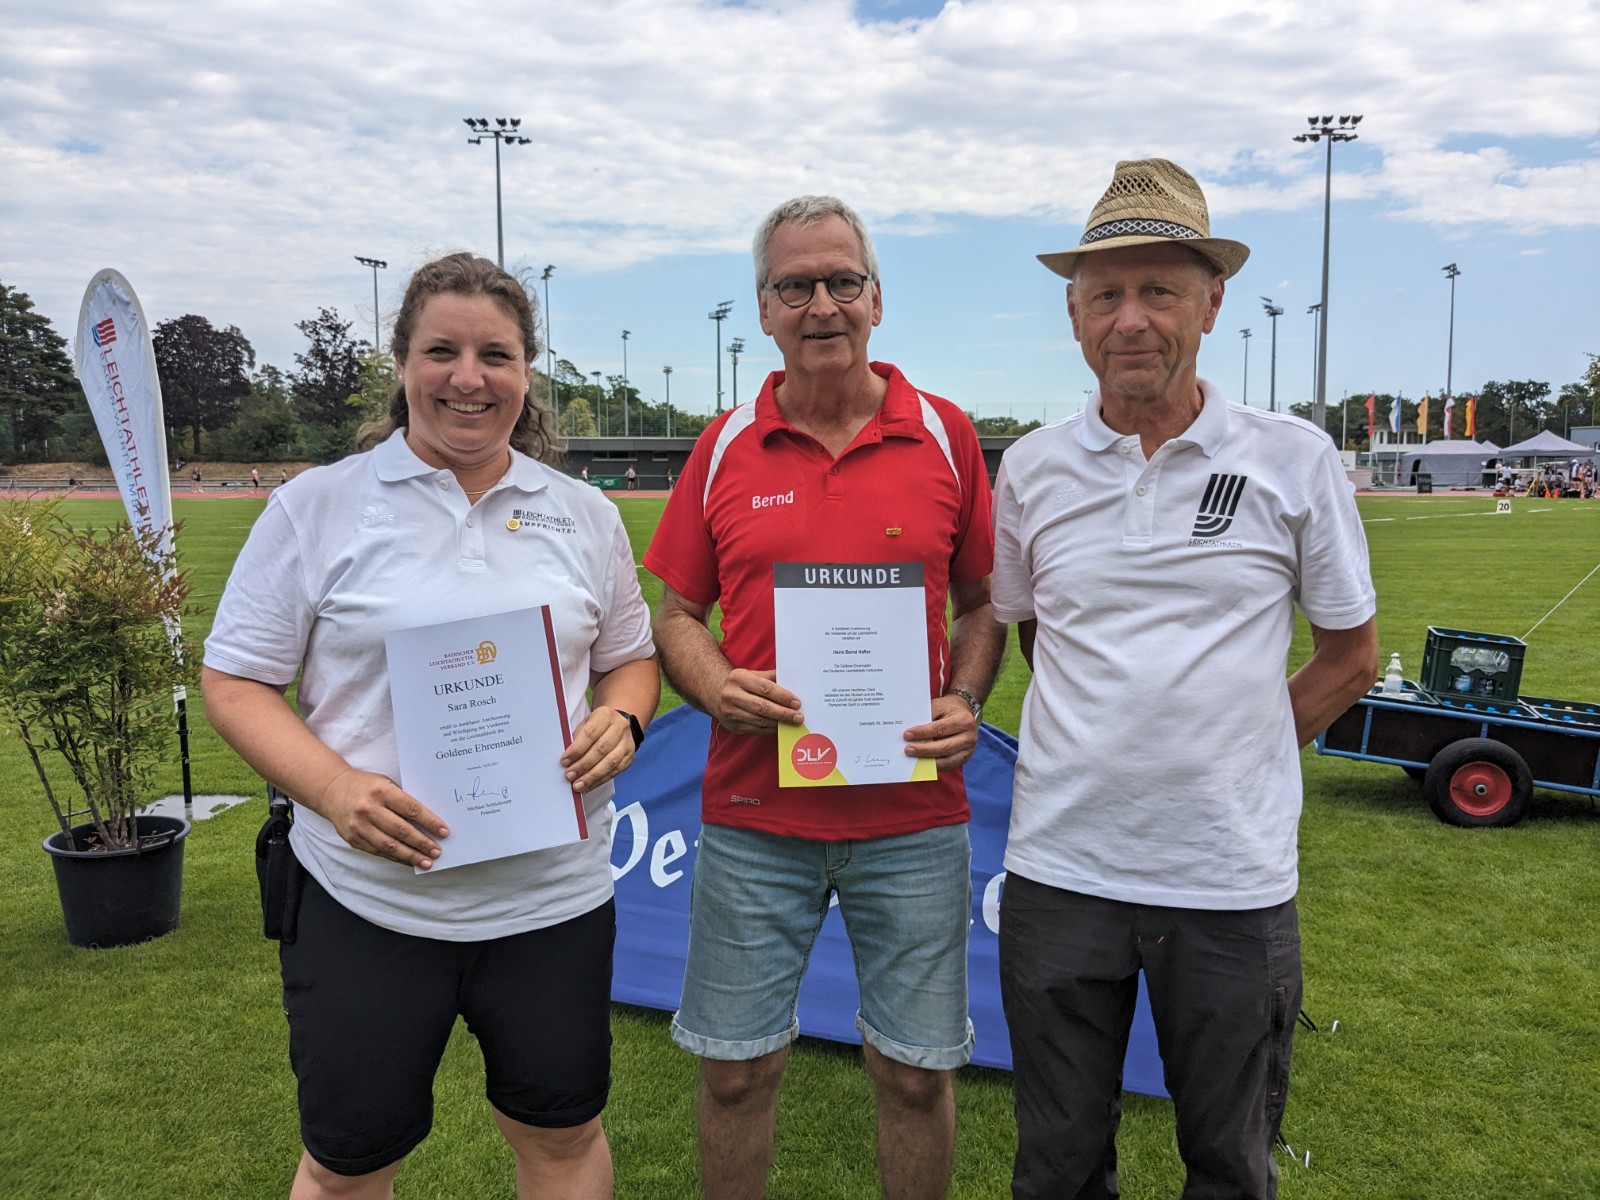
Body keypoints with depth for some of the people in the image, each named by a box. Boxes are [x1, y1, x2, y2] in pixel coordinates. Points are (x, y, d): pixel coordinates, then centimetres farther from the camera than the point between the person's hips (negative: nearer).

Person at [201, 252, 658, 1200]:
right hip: (367, 895, -1)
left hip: (555, 894, 2)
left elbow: (631, 656, 14)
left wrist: (621, 721, -9)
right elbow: (236, 681, -2)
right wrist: (334, 786, -18)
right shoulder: (317, 507, -2)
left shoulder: (584, 515, 6)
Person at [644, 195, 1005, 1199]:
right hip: (753, 813, 1)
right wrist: (716, 687, -13)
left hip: (913, 813, 0)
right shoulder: (726, 447, 4)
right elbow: (679, 614, 7)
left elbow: (984, 603, 8)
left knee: (917, 1069, 12)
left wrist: (966, 702, -9)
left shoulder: (945, 435, 2)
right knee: (737, 1067, 12)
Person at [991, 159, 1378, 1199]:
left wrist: (1231, 753, 0)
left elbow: (1350, 656, 6)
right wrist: (1106, 743, 5)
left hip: (1234, 879, -1)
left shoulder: (1296, 461, -3)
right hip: (1061, 868, 2)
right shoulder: (1032, 469, 1)